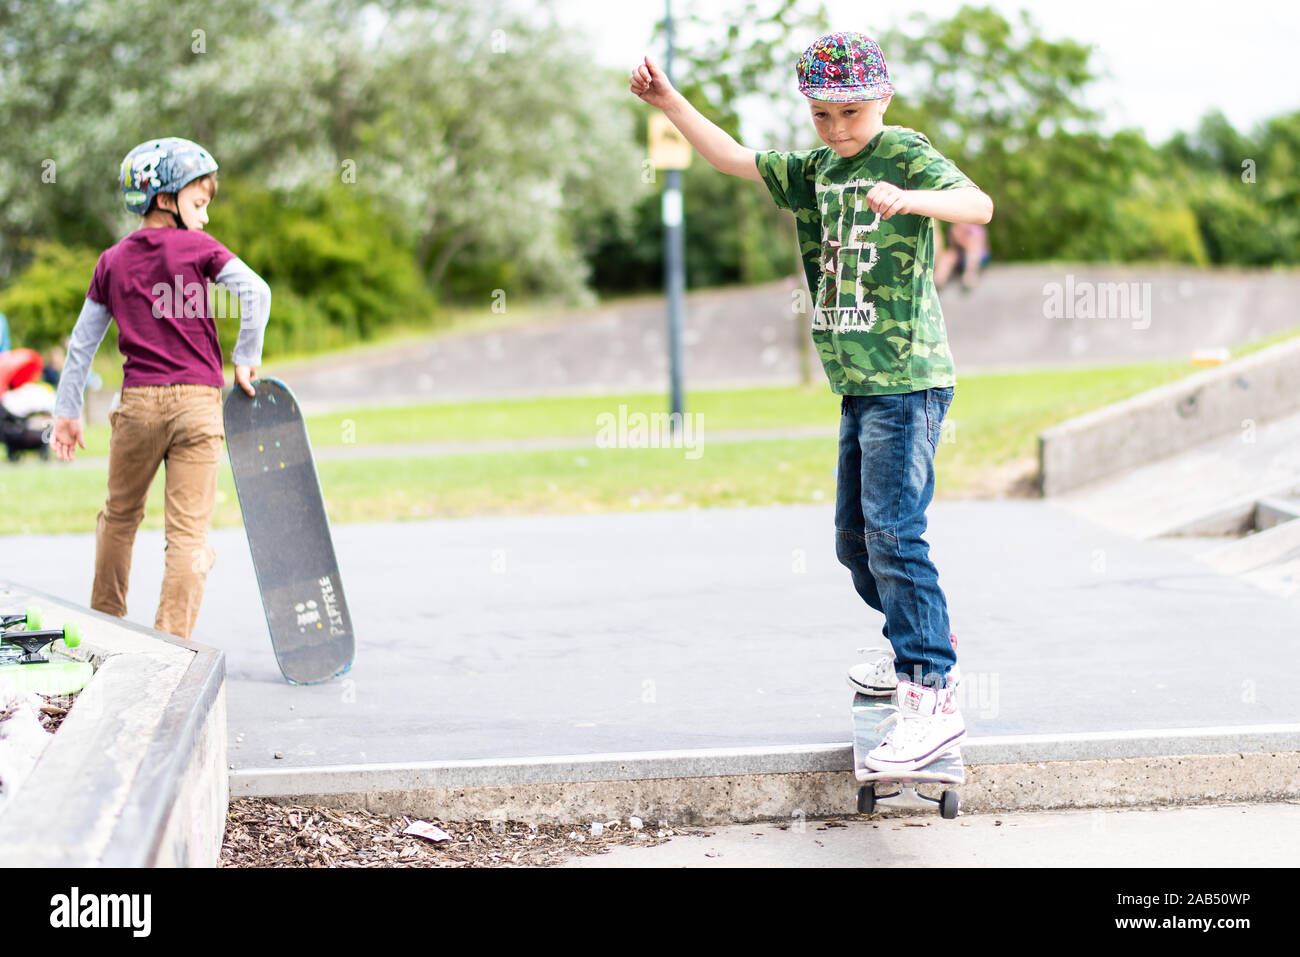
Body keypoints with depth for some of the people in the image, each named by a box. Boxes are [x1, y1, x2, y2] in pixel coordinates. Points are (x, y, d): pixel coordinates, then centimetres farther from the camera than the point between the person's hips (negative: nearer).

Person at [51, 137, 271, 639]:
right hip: (198, 404, -3)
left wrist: (67, 411, 20)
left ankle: (104, 623, 32)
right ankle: (171, 641, -11)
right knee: (189, 532, -3)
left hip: (138, 404, 3)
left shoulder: (112, 261, 10)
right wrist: (246, 359, -3)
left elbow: (82, 343, 13)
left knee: (120, 518, 22)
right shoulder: (198, 247, 0)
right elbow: (256, 292, -14)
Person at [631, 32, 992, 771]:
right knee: (855, 538, 16)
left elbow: (979, 205, -25)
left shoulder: (907, 154, -9)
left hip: (907, 382, -9)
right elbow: (733, 159, 17)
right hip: (859, 386, 9)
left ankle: (934, 699, -16)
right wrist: (670, 103, 6)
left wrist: (910, 199, -44)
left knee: (892, 533, -17)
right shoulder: (814, 171, 14)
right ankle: (922, 646, 37)